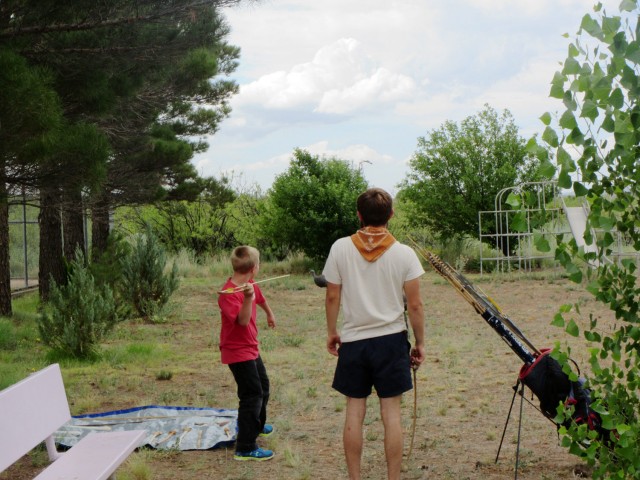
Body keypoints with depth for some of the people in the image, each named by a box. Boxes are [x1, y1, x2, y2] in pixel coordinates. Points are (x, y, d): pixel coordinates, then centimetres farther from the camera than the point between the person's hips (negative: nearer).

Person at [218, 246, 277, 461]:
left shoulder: (251, 287, 1)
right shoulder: (229, 294, -25)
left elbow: (261, 299, 24)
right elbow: (243, 320, -37)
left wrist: (270, 314, 43)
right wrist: (247, 298, -50)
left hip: (251, 349, 10)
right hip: (238, 352, -10)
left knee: (263, 387, 24)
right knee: (252, 395, -10)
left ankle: (257, 426, 47)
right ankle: (245, 448, -5)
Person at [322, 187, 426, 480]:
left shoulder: (340, 248, -5)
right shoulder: (404, 253, -7)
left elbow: (332, 297, -1)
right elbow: (414, 305, -5)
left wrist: (331, 332, 13)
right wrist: (419, 343, 6)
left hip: (353, 341, 1)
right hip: (391, 340, -1)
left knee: (354, 412, 8)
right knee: (391, 412, 5)